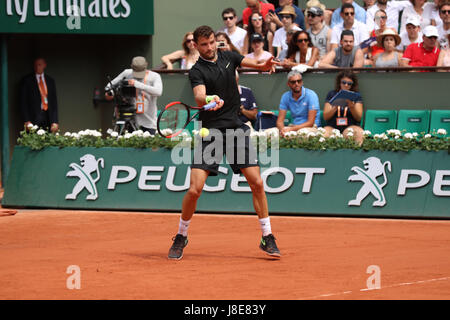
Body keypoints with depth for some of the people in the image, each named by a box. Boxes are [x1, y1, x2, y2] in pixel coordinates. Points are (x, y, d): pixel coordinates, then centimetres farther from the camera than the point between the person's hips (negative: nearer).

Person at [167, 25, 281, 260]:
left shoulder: (228, 57, 7)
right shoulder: (197, 71, -9)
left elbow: (255, 64, 21)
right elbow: (199, 96, -27)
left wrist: (265, 65, -3)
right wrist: (209, 99, -51)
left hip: (237, 129, 4)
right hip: (210, 133, -4)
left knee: (257, 183, -3)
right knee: (195, 189, -12)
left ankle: (267, 238, 9)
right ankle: (181, 237, 9)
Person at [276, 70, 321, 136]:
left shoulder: (311, 95, -11)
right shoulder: (285, 97, 3)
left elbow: (310, 123, -16)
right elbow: (279, 121, 1)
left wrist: (291, 129, -25)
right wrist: (282, 129, -24)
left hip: (310, 128, -4)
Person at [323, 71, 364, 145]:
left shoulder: (356, 96, 13)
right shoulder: (331, 94, 14)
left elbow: (359, 118, 4)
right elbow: (325, 117, 6)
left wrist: (352, 107, -15)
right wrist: (335, 108, -14)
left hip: (351, 126, 0)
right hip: (332, 127, 0)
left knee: (359, 134, -35)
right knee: (324, 134, -34)